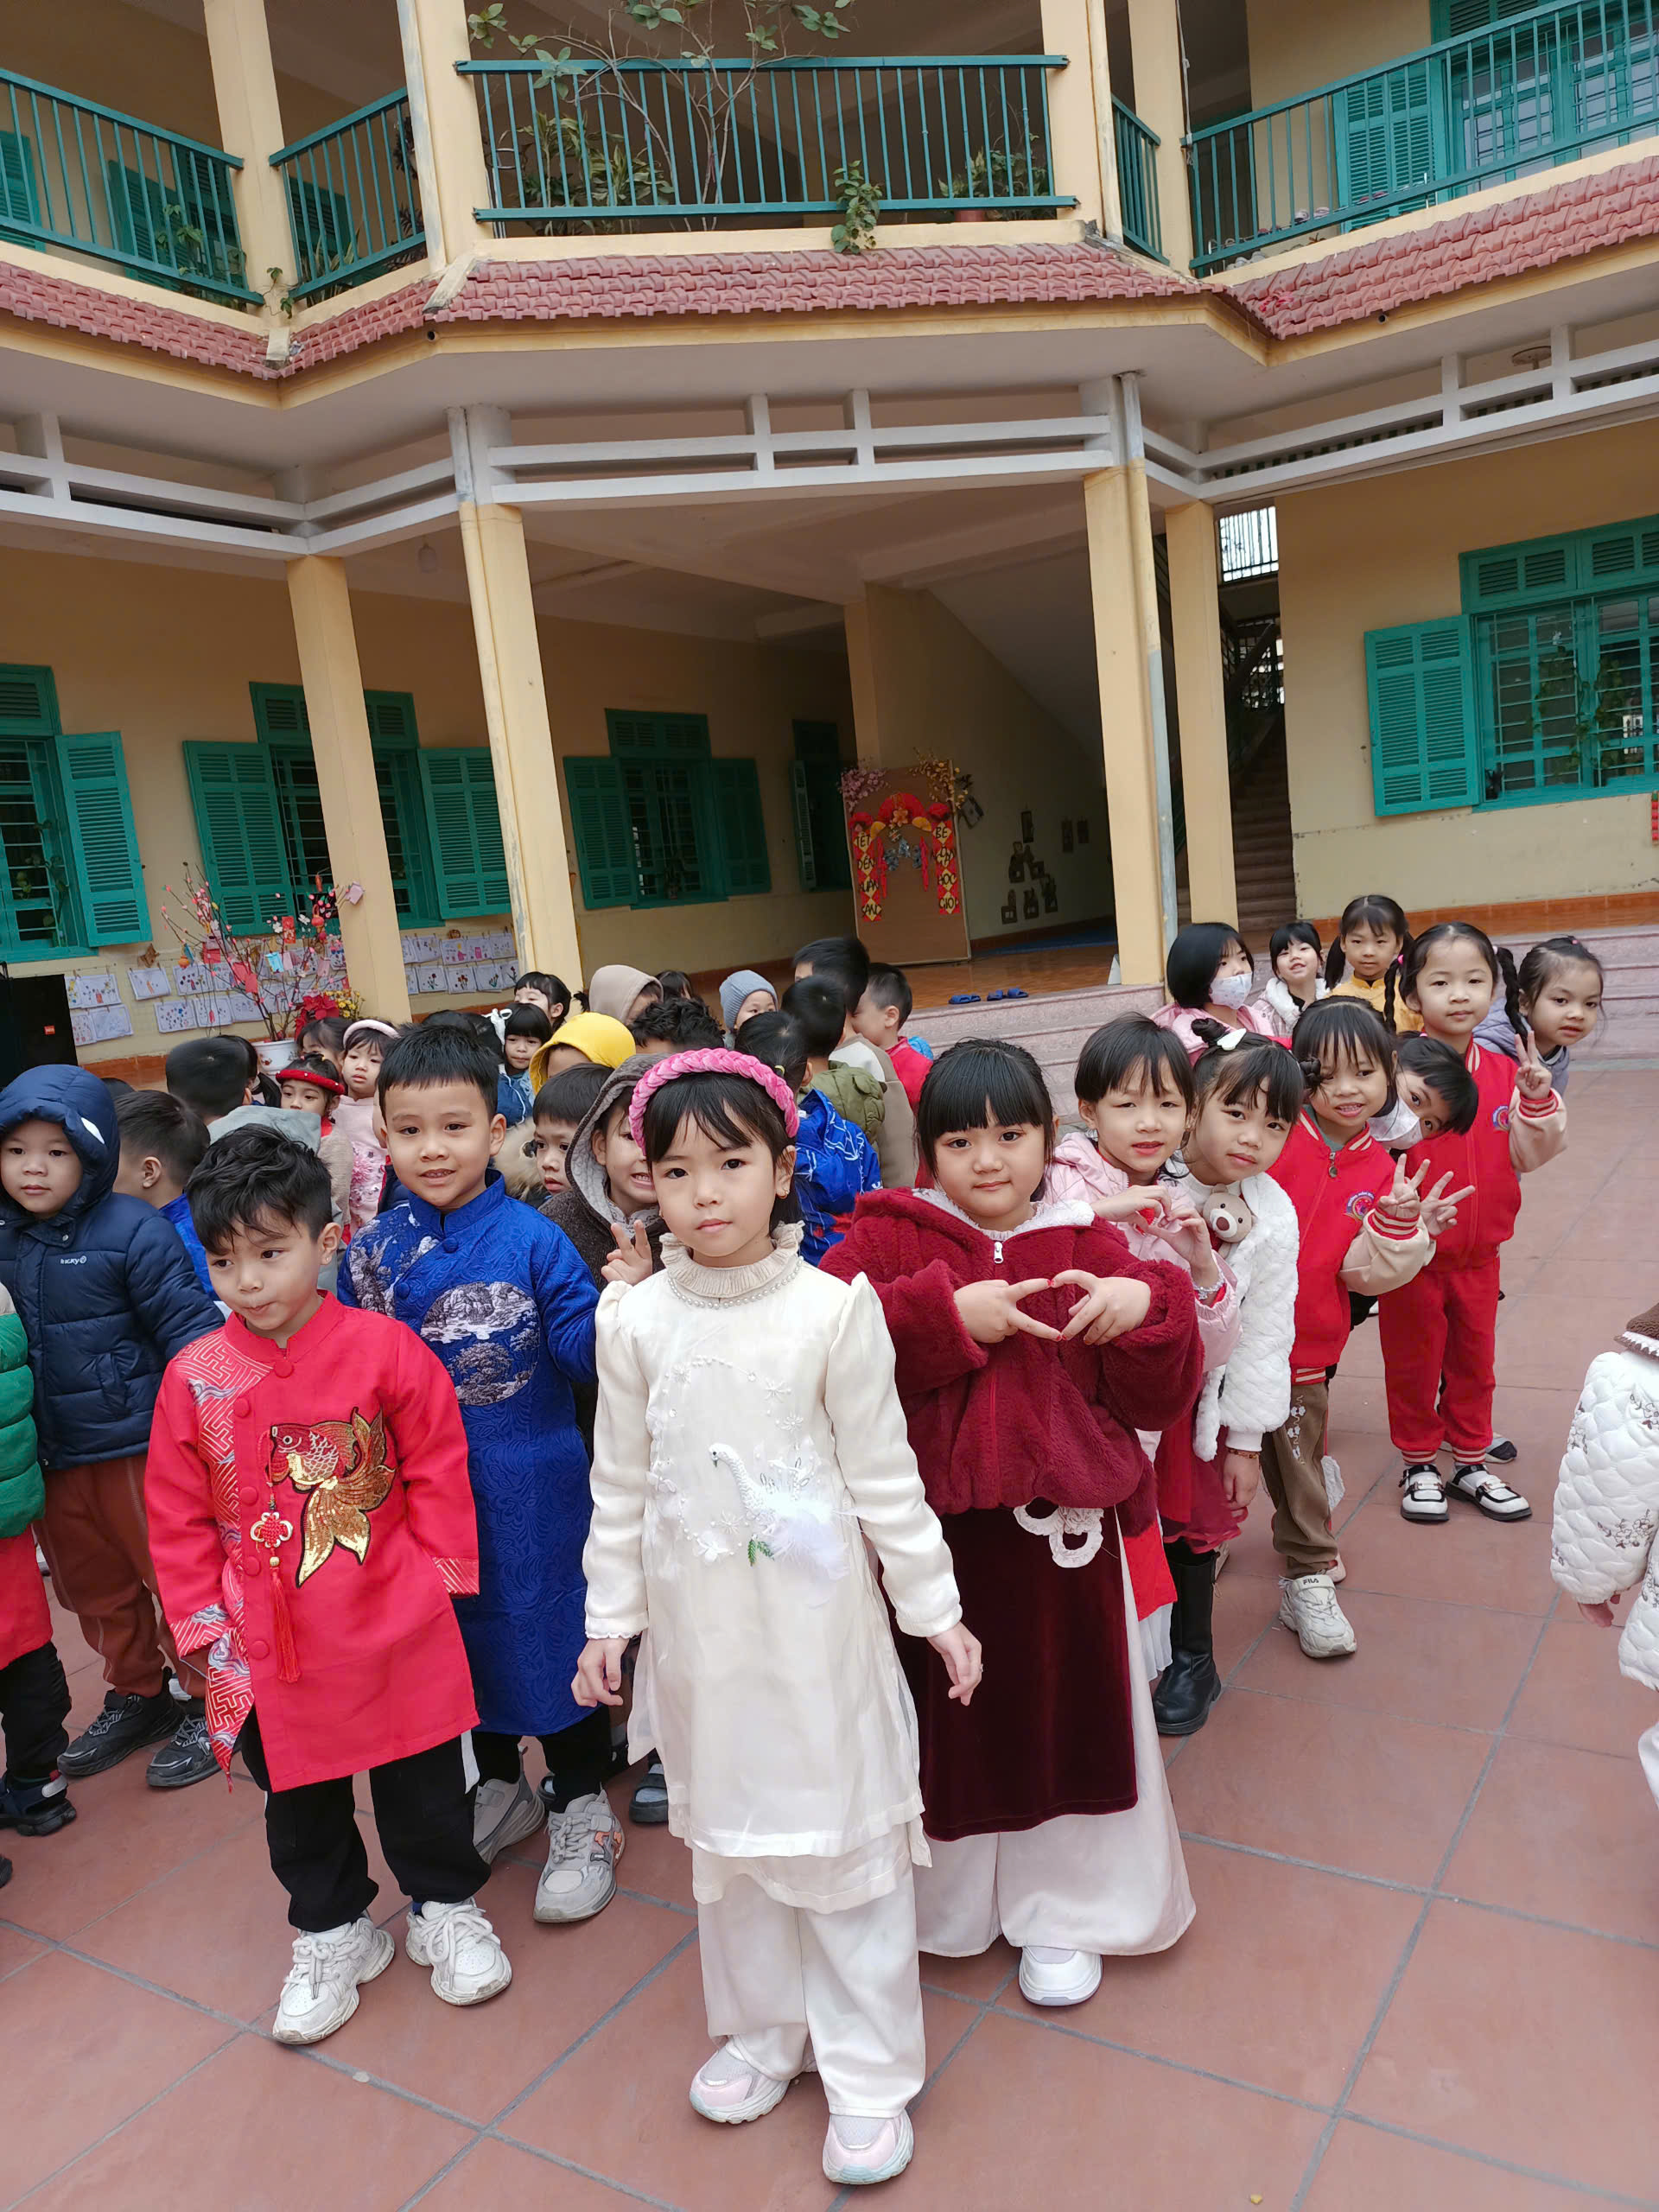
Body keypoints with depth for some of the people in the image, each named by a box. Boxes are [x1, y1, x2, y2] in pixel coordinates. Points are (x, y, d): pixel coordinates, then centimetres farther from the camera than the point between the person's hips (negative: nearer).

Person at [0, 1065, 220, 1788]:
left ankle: (207, 1702, 27)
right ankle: (136, 1696, 41)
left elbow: (188, 1324, -17)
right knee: (93, 1588, 21)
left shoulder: (133, 1230, -17)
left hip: (139, 1444, -7)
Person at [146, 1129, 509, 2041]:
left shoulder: (384, 1348, -13)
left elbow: (437, 1469, -4)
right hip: (268, 1648, 2)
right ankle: (332, 1933, 42)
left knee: (425, 1784, 15)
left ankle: (445, 1908, 39)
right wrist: (204, 1619, 0)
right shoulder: (193, 1377, -8)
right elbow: (178, 1516, 1)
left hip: (397, 1628, -2)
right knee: (297, 1797, 19)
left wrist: (438, 1575, -4)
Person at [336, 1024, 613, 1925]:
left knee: (547, 1630, 7)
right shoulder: (369, 1254, 0)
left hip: (528, 1487, -4)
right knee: (459, 1636, 19)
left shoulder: (532, 1241, -13)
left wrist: (622, 1299, -32)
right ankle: (500, 1785, 44)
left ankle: (581, 1805, 30)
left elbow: (583, 1353, -17)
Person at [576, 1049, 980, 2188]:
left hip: (817, 1619, -3)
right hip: (697, 1621, 3)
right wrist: (609, 1620, 7)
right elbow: (622, 1486, 4)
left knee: (845, 1827, 8)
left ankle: (870, 2072, 28)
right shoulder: (636, 1321, -5)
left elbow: (885, 1476, -5)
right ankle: (764, 2029, 41)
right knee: (727, 1825, 18)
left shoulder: (833, 1310, -12)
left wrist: (936, 1610, -1)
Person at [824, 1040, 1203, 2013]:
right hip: (937, 1531, -1)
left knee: (1066, 1710, 13)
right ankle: (943, 1902, 39)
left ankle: (1061, 1911, 38)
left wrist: (1147, 1305, -17)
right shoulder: (891, 1240, -2)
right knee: (946, 1719, 12)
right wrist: (945, 1314, -24)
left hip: (1063, 1532, 2)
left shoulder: (1089, 1245, 3)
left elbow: (1157, 1398, 1)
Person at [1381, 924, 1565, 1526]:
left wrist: (1537, 1099, -14)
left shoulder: (1506, 1073, -2)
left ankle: (1470, 1462, 35)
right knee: (1414, 1362, 11)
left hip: (1479, 1248, 4)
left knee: (1475, 1359, 17)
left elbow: (1528, 1156, 0)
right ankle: (1418, 1466, 30)